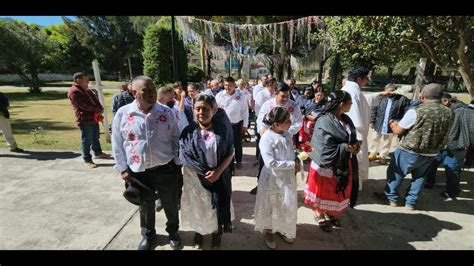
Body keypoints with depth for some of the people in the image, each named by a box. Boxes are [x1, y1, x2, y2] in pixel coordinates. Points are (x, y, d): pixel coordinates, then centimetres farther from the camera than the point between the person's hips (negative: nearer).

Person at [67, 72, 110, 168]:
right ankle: (87, 160, 6)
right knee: (87, 140, -3)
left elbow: (95, 99, 13)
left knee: (96, 137, 21)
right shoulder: (74, 92, -15)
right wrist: (98, 109, -11)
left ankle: (98, 153, 38)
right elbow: (85, 106, -21)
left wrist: (99, 109, -6)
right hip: (84, 119, -9)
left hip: (93, 117, 9)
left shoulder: (86, 90, 15)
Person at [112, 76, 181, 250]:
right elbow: (117, 144, 1)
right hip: (138, 172, 0)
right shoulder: (123, 114, -6)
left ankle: (173, 231, 43)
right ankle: (148, 235, 46)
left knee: (171, 205, 15)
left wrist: (177, 162, 0)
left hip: (165, 169, 0)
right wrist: (123, 168, -1)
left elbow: (176, 139, 2)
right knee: (145, 206, 19)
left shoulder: (166, 112, -4)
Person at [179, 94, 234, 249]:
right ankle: (198, 232, 48)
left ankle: (216, 232, 47)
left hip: (219, 176, 1)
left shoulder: (223, 129, -13)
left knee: (217, 205, 18)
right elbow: (184, 158, -10)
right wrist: (203, 172, -14)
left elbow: (230, 153, -7)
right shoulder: (189, 131, -13)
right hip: (195, 177, 0)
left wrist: (218, 171, -19)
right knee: (197, 205, 19)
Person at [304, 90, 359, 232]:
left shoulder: (345, 119, 2)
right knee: (323, 192, 12)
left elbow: (351, 138, 12)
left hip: (342, 164, 8)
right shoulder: (324, 121, -24)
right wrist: (346, 148, -22)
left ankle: (329, 214, 43)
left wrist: (355, 145, -9)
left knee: (336, 191, 21)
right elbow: (325, 147, -26)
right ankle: (320, 215, 34)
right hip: (326, 163, -8)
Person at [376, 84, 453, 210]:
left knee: (395, 173, 12)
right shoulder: (449, 113, -1)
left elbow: (398, 131, -11)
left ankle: (391, 198, 24)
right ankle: (411, 203, 28)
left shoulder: (416, 111, -19)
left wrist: (393, 124, 10)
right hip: (431, 154, 5)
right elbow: (444, 134, 13)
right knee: (419, 177, 20)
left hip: (409, 152, -5)